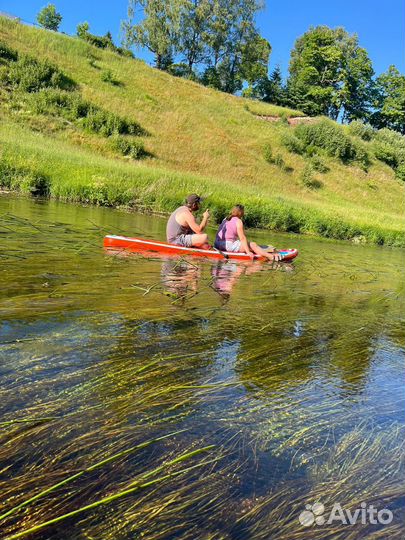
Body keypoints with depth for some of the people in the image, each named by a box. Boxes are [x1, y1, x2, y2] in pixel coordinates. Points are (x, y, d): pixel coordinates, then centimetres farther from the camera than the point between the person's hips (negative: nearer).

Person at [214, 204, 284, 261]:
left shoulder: (226, 219, 17)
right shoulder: (238, 221, -8)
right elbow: (242, 238, -13)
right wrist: (248, 252, -14)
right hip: (228, 245, -9)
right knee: (253, 245, -7)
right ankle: (271, 256, -11)